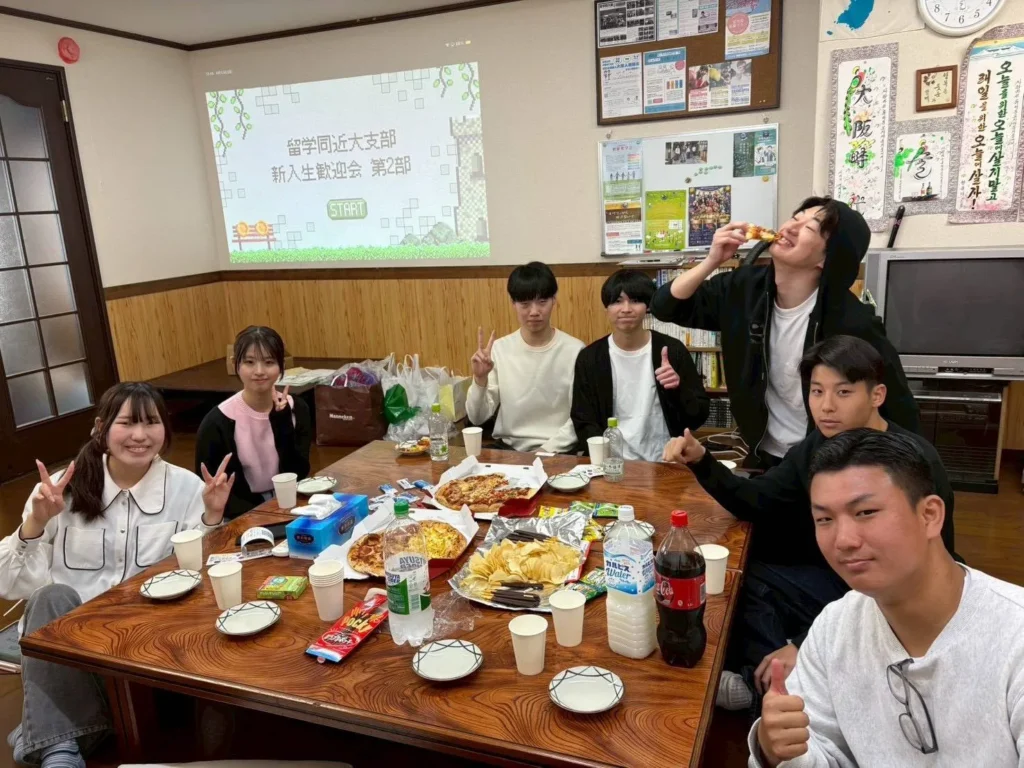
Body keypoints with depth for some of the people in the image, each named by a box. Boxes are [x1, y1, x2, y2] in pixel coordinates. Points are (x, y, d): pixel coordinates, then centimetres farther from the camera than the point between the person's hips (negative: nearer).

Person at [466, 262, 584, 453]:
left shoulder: (574, 350, -5)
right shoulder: (499, 349, 1)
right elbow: (477, 418, 1)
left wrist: (547, 450, -12)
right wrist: (480, 379, -15)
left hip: (558, 452, -1)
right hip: (507, 449, 2)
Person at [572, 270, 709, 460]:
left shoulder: (673, 351, 2)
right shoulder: (589, 358, 3)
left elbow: (699, 417, 3)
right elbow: (584, 423, 3)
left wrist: (678, 388, -15)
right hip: (614, 464, 0)